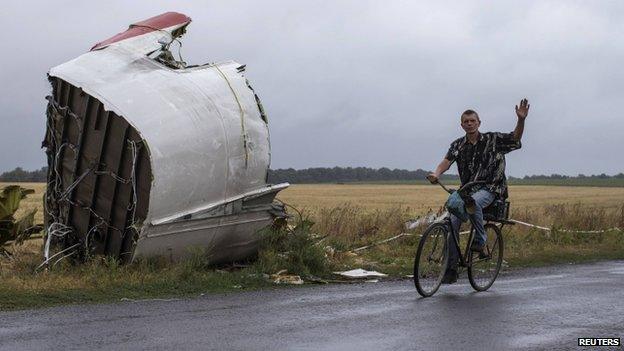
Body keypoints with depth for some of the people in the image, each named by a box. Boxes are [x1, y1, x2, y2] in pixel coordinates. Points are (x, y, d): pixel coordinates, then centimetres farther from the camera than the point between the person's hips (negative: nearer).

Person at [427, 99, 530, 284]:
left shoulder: (492, 140, 2)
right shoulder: (458, 145, 8)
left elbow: (515, 138, -8)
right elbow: (447, 161, -7)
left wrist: (521, 120, -28)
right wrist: (436, 173, -29)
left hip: (489, 189, -4)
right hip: (466, 189, 4)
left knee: (473, 201, -38)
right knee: (452, 223, -13)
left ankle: (480, 239, -15)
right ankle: (451, 269, -6)